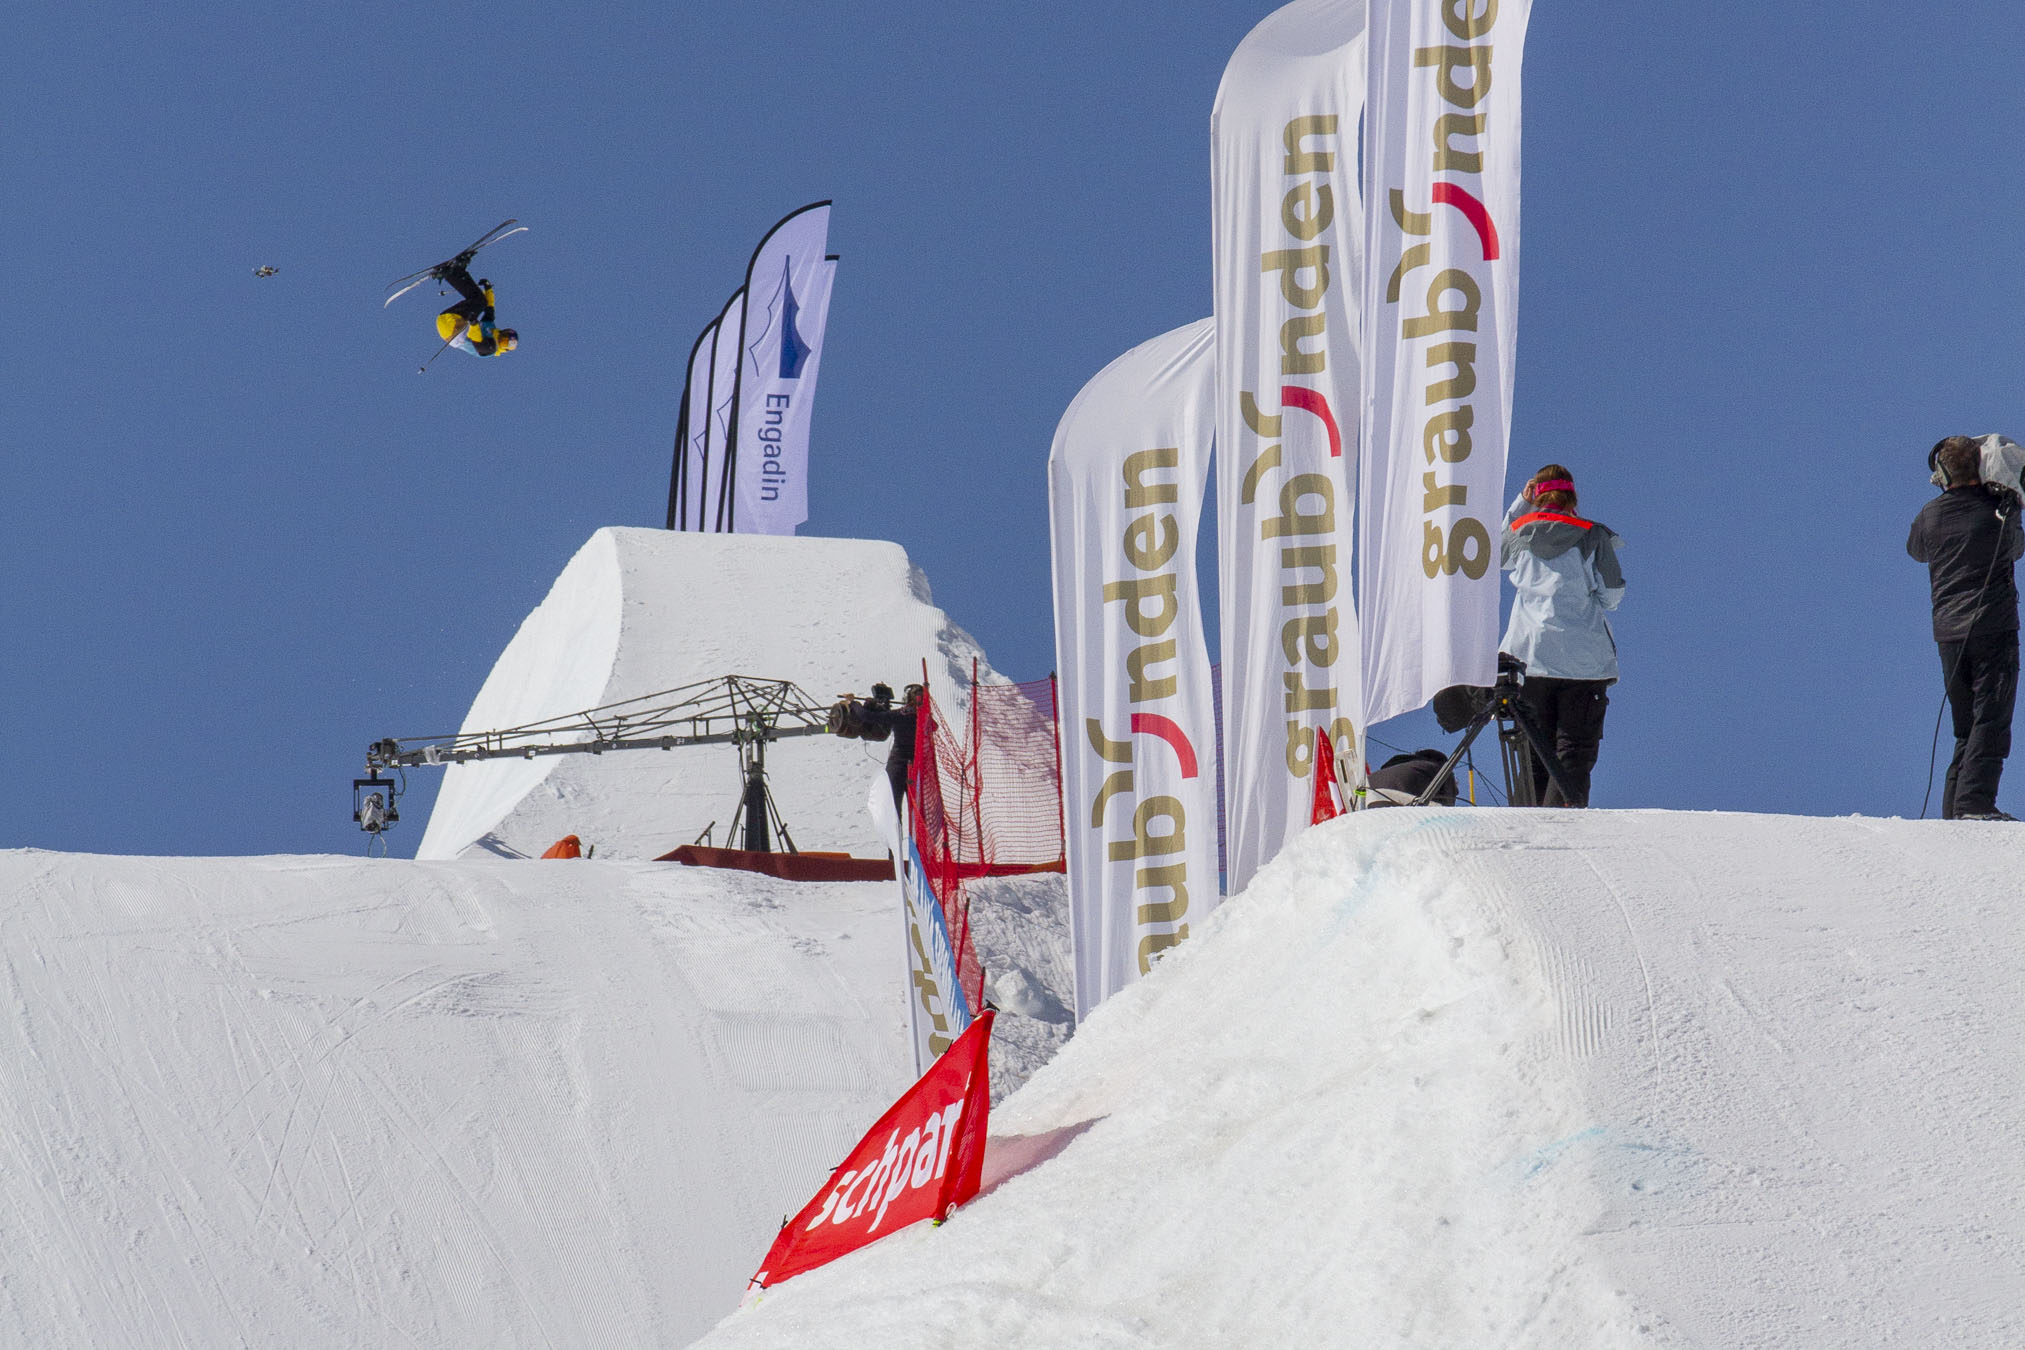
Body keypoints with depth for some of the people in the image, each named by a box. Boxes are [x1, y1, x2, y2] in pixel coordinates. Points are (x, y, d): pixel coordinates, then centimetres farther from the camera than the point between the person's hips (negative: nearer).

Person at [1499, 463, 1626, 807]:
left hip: (1529, 659, 3)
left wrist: (1521, 502, 22)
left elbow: (1498, 554, 28)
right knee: (1574, 753, -3)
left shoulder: (1520, 533, 5)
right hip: (1583, 660, -3)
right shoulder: (1593, 536, -2)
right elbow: (1611, 595, 0)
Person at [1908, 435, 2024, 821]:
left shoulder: (1929, 515, 1)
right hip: (1993, 628, -4)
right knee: (1991, 721, -7)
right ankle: (1975, 802, -21)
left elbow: (1916, 550, 25)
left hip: (1948, 634, 4)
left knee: (1966, 727, 14)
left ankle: (1954, 807, 9)